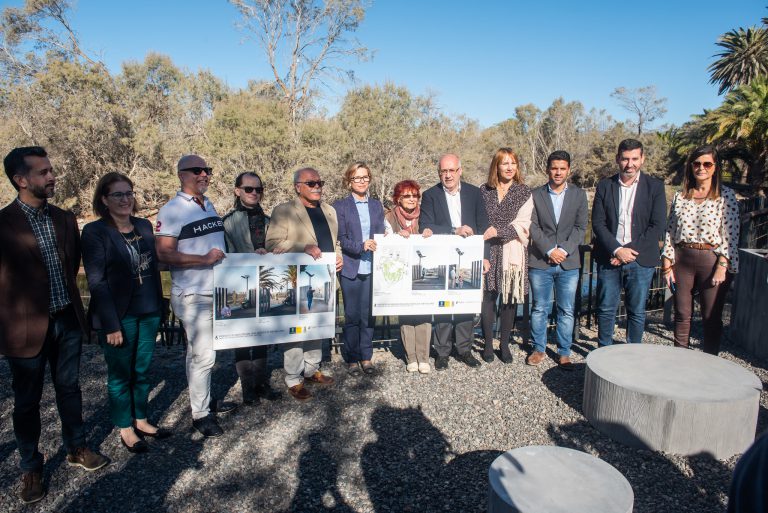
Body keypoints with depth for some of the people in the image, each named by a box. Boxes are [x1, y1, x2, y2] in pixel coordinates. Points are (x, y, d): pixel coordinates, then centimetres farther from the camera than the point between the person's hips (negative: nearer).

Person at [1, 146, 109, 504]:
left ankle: (76, 448, 35)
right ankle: (31, 467, 29)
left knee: (69, 388, 18)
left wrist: (70, 302, 11)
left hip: (68, 320, 5)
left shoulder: (65, 219, 4)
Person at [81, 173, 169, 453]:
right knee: (120, 374, 10)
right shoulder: (95, 232, -10)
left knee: (143, 370, 15)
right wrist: (111, 324, -15)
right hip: (119, 316, -5)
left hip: (148, 312, 5)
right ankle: (125, 428, 26)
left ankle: (140, 420, 32)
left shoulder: (144, 226, 6)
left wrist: (159, 306, 9)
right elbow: (96, 281, -13)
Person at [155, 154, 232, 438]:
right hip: (193, 295, -7)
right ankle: (200, 414, 11)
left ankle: (203, 399, 34)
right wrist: (204, 259, -23)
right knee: (203, 355, -4)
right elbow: (164, 254, -18)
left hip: (218, 291, 7)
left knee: (200, 352, 20)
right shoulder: (172, 210, -11)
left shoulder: (209, 206, 13)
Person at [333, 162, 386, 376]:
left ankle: (366, 357, 19)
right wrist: (361, 246, -20)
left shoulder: (376, 205, 13)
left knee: (368, 314, 7)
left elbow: (381, 235, 10)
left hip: (372, 268, 3)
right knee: (352, 315, 4)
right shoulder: (340, 206, 2)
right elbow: (341, 238, -5)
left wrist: (375, 245, -11)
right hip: (351, 268, -3)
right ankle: (352, 359, 16)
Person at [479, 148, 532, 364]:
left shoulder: (524, 192, 3)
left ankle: (505, 344, 21)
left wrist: (497, 231, -18)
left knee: (510, 298, 6)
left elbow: (522, 225, -6)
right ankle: (488, 344, 16)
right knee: (488, 297, 1)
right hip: (488, 253, 0)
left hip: (512, 253, 0)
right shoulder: (484, 191, 6)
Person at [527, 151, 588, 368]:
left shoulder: (579, 195, 6)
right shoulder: (536, 195, 2)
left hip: (569, 262, 1)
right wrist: (549, 250, -13)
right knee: (539, 309, 8)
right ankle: (539, 349, 22)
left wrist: (564, 250, -12)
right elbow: (533, 227, -4)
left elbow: (580, 227, 1)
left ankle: (564, 353, 19)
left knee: (566, 311, 7)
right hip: (540, 261, -1)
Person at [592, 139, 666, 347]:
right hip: (609, 258, 1)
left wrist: (631, 252, -12)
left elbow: (657, 226, -4)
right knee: (606, 309, 6)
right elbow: (598, 223, 0)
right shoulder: (605, 185, 6)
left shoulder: (655, 186, 3)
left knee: (636, 311, 8)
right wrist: (617, 250, -12)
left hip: (640, 259, -1)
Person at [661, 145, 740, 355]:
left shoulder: (726, 196, -1)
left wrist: (722, 267, -13)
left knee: (711, 318, 4)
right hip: (682, 260, 3)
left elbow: (731, 235, -6)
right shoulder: (680, 196, 8)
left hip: (712, 260, -3)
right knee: (682, 315, 10)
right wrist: (667, 264, 2)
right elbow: (669, 232, 8)